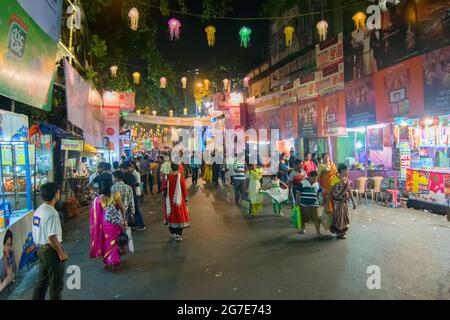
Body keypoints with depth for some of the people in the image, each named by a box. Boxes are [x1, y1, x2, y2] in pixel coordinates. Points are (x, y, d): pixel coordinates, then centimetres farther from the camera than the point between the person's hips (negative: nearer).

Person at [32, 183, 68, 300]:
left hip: (41, 249, 9)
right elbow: (52, 237, -25)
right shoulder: (51, 213, -23)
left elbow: (37, 232, 13)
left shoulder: (38, 210, 6)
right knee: (56, 284, 7)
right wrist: (61, 253, -16)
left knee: (42, 281, 21)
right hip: (51, 251, -9)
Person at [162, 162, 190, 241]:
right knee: (180, 216, 8)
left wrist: (163, 195, 19)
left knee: (171, 215, 17)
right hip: (179, 200, -2)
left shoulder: (167, 176, -9)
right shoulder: (181, 176, -13)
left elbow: (163, 188, -1)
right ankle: (178, 235, 7)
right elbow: (184, 189, -9)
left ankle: (173, 233, 26)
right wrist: (186, 199, 2)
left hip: (169, 200, 2)